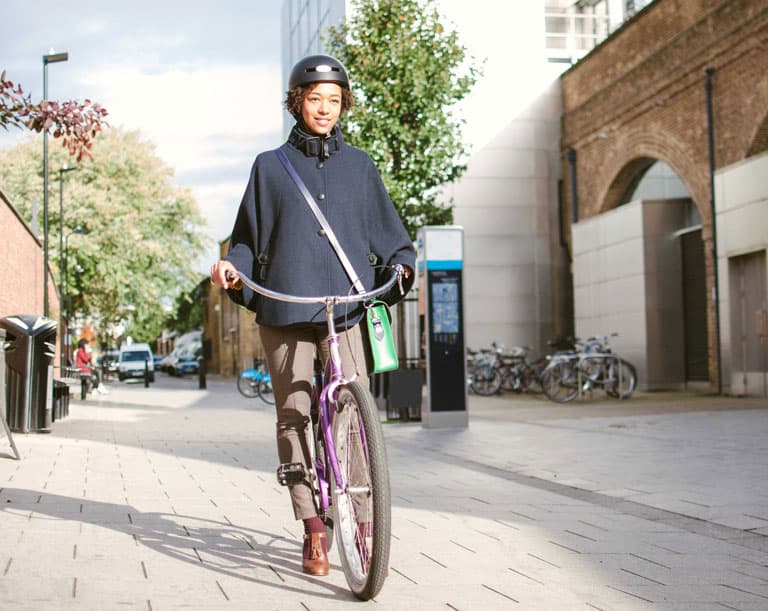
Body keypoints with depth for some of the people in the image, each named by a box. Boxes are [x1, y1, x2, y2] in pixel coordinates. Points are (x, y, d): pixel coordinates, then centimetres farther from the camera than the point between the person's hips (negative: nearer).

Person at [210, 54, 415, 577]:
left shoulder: (358, 165, 15)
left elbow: (386, 230, 17)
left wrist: (401, 266, -2)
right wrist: (232, 266, -5)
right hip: (285, 308, 0)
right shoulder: (271, 166, 13)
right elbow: (250, 237, 15)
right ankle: (313, 529, 9)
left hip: (346, 306, 0)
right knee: (294, 417, 0)